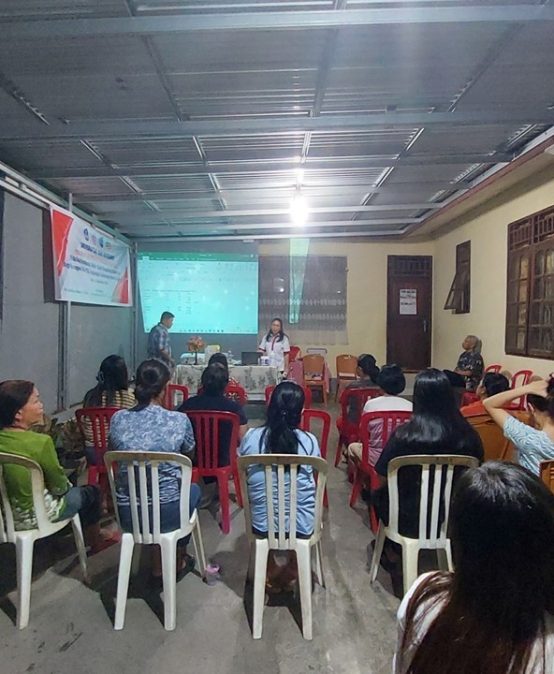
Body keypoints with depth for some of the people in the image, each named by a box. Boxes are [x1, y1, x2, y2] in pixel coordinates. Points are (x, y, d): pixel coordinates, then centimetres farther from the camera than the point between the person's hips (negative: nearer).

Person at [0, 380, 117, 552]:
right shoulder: (40, 442, -30)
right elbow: (59, 487, -16)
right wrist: (67, 485, 5)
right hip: (33, 516, -7)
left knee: (69, 487, 29)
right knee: (91, 492, 18)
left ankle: (92, 534, 47)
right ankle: (95, 540, 41)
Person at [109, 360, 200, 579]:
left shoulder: (118, 419, -7)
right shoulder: (179, 420, -14)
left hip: (127, 515, 3)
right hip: (167, 514, -3)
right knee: (193, 489, 30)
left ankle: (159, 563, 38)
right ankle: (178, 559, 47)